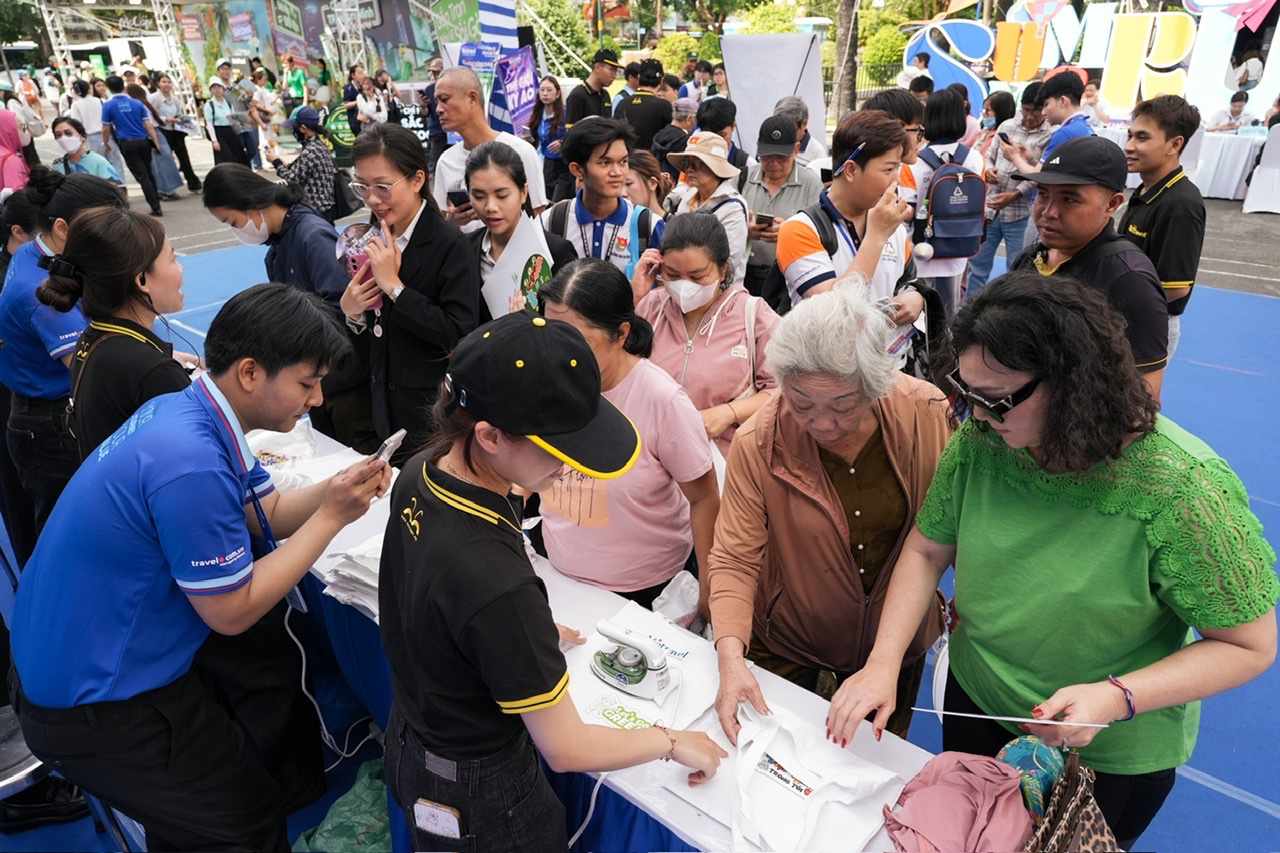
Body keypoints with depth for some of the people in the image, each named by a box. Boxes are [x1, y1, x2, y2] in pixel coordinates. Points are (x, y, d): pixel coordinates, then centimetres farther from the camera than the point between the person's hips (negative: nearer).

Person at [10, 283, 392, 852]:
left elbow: (266, 511, 4)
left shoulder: (185, 410, -5)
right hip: (92, 709, -9)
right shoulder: (191, 464, -34)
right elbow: (231, 612, -23)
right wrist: (331, 517, -21)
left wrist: (339, 488, -15)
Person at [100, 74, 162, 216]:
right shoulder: (137, 103, 4)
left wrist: (106, 143, 19)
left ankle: (156, 208, -7)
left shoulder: (108, 106, -2)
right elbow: (149, 125, -1)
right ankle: (156, 202, 19)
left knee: (142, 176, -2)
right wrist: (157, 144, 2)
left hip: (127, 144, -3)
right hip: (143, 141, 3)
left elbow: (106, 129, 2)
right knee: (149, 174, 14)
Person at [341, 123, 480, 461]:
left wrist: (394, 285, -23)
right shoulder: (375, 241, 5)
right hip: (387, 407, 6)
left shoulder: (450, 245, -16)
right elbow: (375, 330, 14)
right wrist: (351, 311, -8)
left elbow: (461, 334, -25)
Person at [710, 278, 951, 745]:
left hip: (896, 637, 2)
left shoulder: (925, 413, -22)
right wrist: (731, 658, -33)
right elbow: (735, 560, -22)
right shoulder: (757, 444, -26)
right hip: (786, 643, -1)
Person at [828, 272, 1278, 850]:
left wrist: (1114, 698, -32)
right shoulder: (980, 441, -19)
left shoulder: (1183, 489, -30)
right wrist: (883, 664, -17)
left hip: (1111, 758, -3)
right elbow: (927, 550, -7)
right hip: (975, 705, 4)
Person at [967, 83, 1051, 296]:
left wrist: (1015, 195, -21)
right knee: (977, 261, 12)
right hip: (990, 207, 5)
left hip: (1021, 213, -5)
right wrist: (988, 170, -6)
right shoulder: (1006, 126, 8)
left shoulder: (1051, 136, -6)